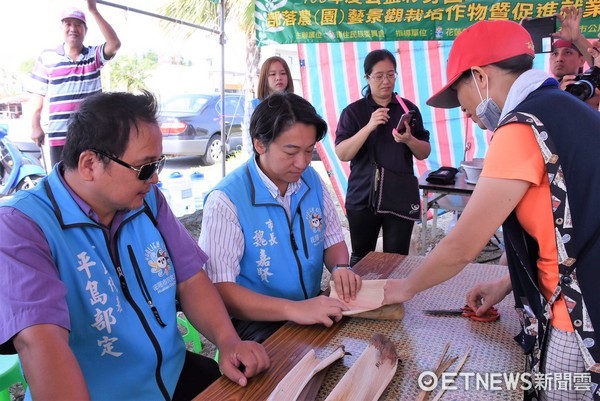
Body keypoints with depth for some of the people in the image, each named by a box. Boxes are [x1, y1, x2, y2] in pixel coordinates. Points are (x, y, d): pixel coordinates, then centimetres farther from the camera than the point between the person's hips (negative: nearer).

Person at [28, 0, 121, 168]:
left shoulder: (94, 55, 7)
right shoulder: (47, 57, 5)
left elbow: (114, 43, -13)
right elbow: (37, 94, 7)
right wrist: (35, 126, 2)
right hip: (60, 135, -1)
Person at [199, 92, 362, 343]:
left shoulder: (312, 180, 2)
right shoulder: (226, 200, -18)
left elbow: (333, 240, 13)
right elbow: (219, 289, -23)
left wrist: (340, 267, -10)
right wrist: (293, 309, -33)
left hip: (313, 310, 7)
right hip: (258, 321, -6)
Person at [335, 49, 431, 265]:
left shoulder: (409, 109, 5)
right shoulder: (353, 111, 0)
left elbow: (424, 153, 7)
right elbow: (342, 154, -10)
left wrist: (409, 140, -15)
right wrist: (369, 127, -21)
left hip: (401, 199, 1)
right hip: (362, 198, -1)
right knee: (360, 259, 13)